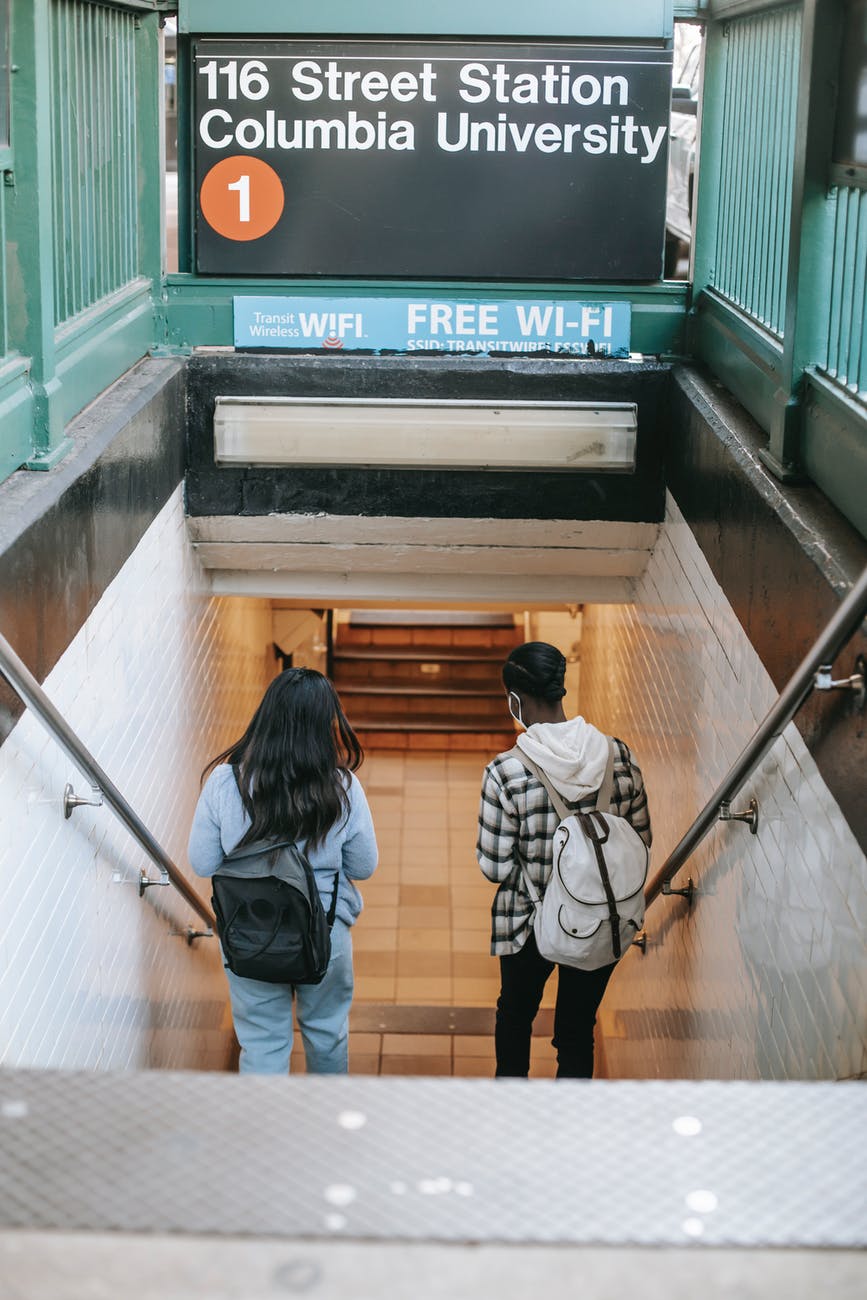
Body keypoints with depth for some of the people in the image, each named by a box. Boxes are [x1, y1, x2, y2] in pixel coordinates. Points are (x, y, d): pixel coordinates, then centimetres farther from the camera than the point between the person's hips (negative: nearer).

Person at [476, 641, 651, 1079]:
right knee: (578, 1028, 20)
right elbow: (641, 842, -2)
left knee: (516, 1009, 28)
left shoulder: (505, 773, -23)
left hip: (530, 925, -2)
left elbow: (495, 867, -17)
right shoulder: (620, 757, -13)